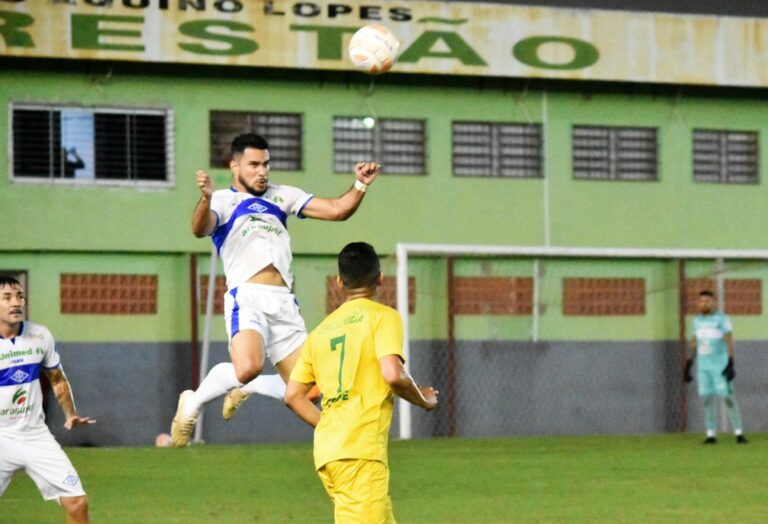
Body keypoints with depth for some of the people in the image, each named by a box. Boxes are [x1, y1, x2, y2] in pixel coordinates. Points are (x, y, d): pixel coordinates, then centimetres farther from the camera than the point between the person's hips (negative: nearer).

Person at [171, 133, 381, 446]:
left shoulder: (282, 196, 22)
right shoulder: (224, 200, 7)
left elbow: (337, 210, 18)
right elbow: (201, 229, -15)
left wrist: (360, 185, 0)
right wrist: (206, 198, -36)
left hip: (284, 303, 6)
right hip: (247, 297, -6)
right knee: (248, 367, -33)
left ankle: (245, 389, 27)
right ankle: (192, 403, -5)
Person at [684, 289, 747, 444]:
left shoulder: (722, 319, -6)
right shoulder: (697, 320, 10)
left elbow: (729, 341, -11)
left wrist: (731, 363, -19)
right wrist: (689, 363, 14)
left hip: (720, 364, -5)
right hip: (703, 366, 5)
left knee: (727, 396, -8)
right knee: (708, 398, 1)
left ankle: (739, 433, -5)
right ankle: (711, 434, 4)